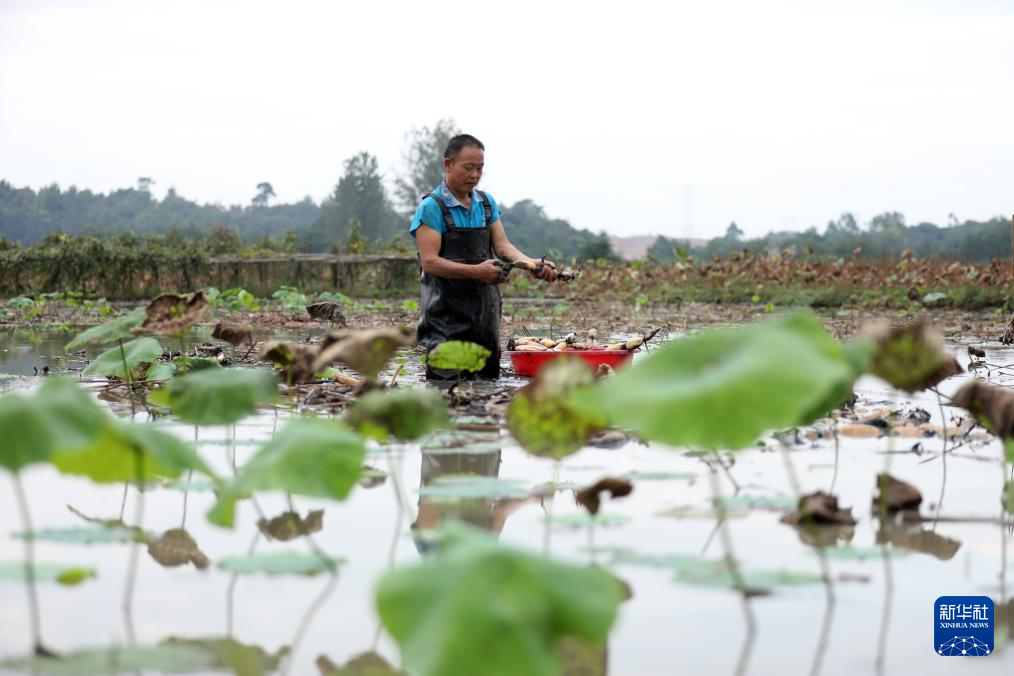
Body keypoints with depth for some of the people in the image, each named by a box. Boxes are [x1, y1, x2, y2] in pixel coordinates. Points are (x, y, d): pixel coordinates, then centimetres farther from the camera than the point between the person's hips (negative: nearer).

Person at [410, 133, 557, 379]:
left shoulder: (487, 203, 13)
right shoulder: (432, 207, -8)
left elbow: (502, 245, 6)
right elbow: (429, 262, -16)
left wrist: (532, 264, -15)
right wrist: (476, 271, -26)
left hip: (486, 311, 6)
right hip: (447, 314, -6)